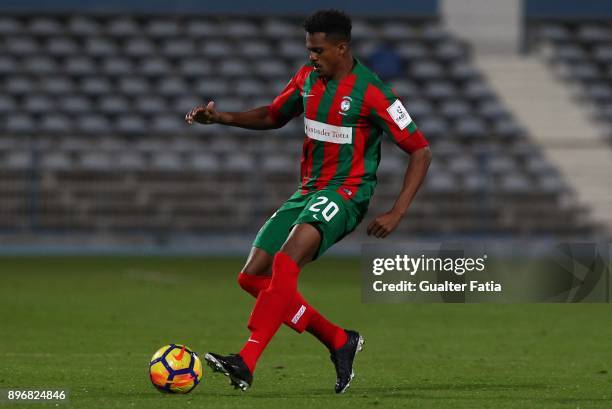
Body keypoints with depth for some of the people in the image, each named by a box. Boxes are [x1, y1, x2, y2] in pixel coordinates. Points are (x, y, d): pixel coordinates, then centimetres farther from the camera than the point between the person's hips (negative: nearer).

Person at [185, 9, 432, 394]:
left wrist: (397, 213, -19)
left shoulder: (371, 93, -13)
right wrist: (221, 117, 7)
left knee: (285, 265, -30)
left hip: (344, 194, -8)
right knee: (253, 276, 1)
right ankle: (340, 341, 10)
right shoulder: (308, 78, 7)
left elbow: (421, 151, -10)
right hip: (308, 191, 8)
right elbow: (273, 116, 25)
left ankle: (247, 362, -38)